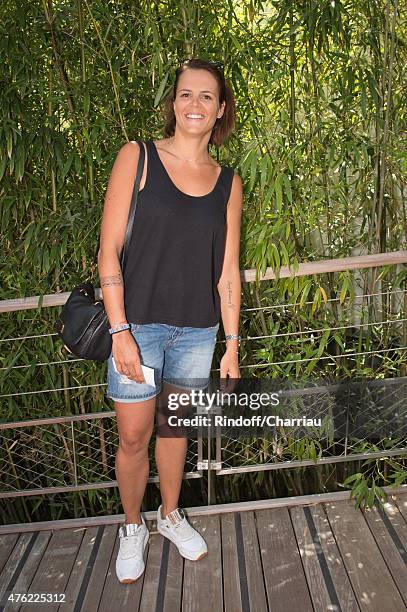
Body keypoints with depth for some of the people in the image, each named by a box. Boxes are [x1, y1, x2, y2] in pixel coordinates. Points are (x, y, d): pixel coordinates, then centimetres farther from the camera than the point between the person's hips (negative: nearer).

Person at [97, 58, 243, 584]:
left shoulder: (228, 182, 6)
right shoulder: (137, 158, -3)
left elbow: (227, 271, 7)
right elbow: (109, 250, -7)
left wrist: (232, 348, 4)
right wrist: (120, 332, -14)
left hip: (197, 332, 3)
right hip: (138, 325, -2)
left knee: (176, 427, 18)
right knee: (133, 438, 7)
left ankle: (171, 515, 42)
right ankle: (132, 527, 34)